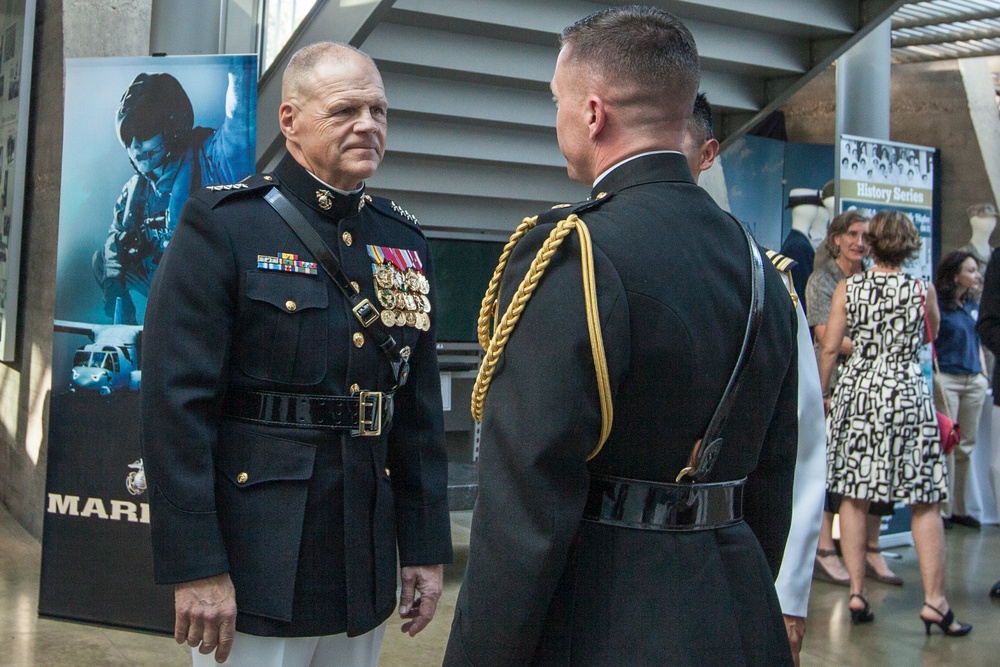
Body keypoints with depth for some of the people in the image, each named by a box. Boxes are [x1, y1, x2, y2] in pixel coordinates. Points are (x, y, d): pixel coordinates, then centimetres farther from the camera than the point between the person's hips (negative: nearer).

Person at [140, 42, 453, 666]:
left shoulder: (405, 240, 8)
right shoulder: (223, 225, -8)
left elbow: (422, 409, 10)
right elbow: (177, 402, -14)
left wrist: (426, 546, 7)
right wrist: (196, 567, -17)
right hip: (255, 570, -5)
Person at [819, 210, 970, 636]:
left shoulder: (848, 288, -1)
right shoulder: (923, 291, -3)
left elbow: (829, 348, -1)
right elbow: (932, 334, 14)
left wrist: (819, 394, 10)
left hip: (857, 393, 2)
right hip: (908, 396, -1)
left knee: (854, 497, 8)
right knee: (925, 502, 4)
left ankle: (856, 593, 8)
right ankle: (934, 600, 2)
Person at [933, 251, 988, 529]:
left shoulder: (974, 306, 15)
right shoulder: (938, 305, -6)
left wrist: (983, 374, 14)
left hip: (974, 381, 7)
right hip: (945, 379, -7)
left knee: (966, 445, 9)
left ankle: (959, 508, 16)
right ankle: (943, 508, 2)